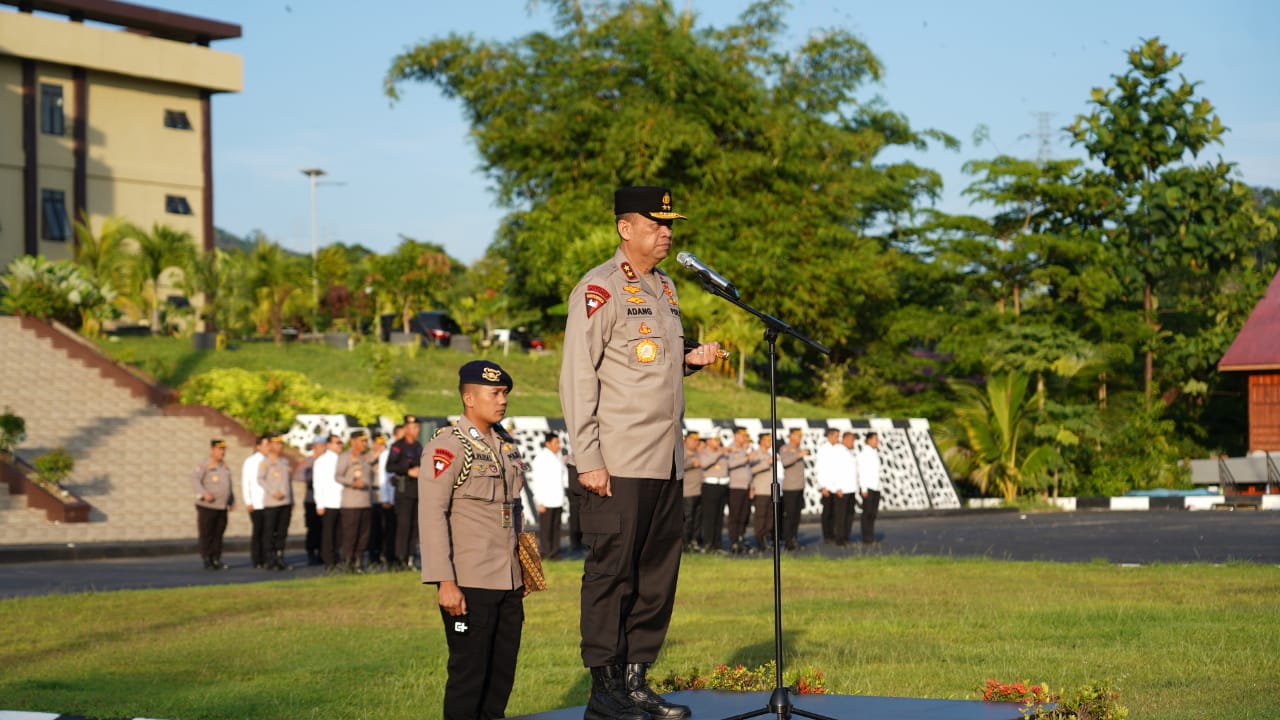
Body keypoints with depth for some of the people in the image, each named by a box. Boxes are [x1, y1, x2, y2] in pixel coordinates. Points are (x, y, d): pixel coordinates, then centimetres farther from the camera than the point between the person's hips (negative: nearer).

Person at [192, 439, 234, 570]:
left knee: (218, 534, 5)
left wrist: (232, 501, 14)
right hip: (207, 507, -6)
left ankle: (217, 560, 10)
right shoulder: (204, 466, -6)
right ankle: (207, 561, 3)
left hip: (222, 508, 6)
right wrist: (204, 494, -29)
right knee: (206, 535, -2)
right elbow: (195, 480, -17)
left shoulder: (225, 468, 15)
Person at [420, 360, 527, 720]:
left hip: (509, 583, 7)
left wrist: (522, 569, 20)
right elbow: (432, 515, -16)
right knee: (469, 673, -1)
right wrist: (444, 582, -21)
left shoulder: (507, 445, 13)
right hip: (469, 584, -7)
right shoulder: (447, 446, -10)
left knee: (503, 672, 11)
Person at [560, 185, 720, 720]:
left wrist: (690, 360, 6)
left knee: (658, 572, 9)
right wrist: (588, 461, -16)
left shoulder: (665, 288, 17)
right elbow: (577, 378, -11)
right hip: (619, 464, -8)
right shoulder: (599, 289, -7)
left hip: (667, 462, 8)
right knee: (611, 573, -3)